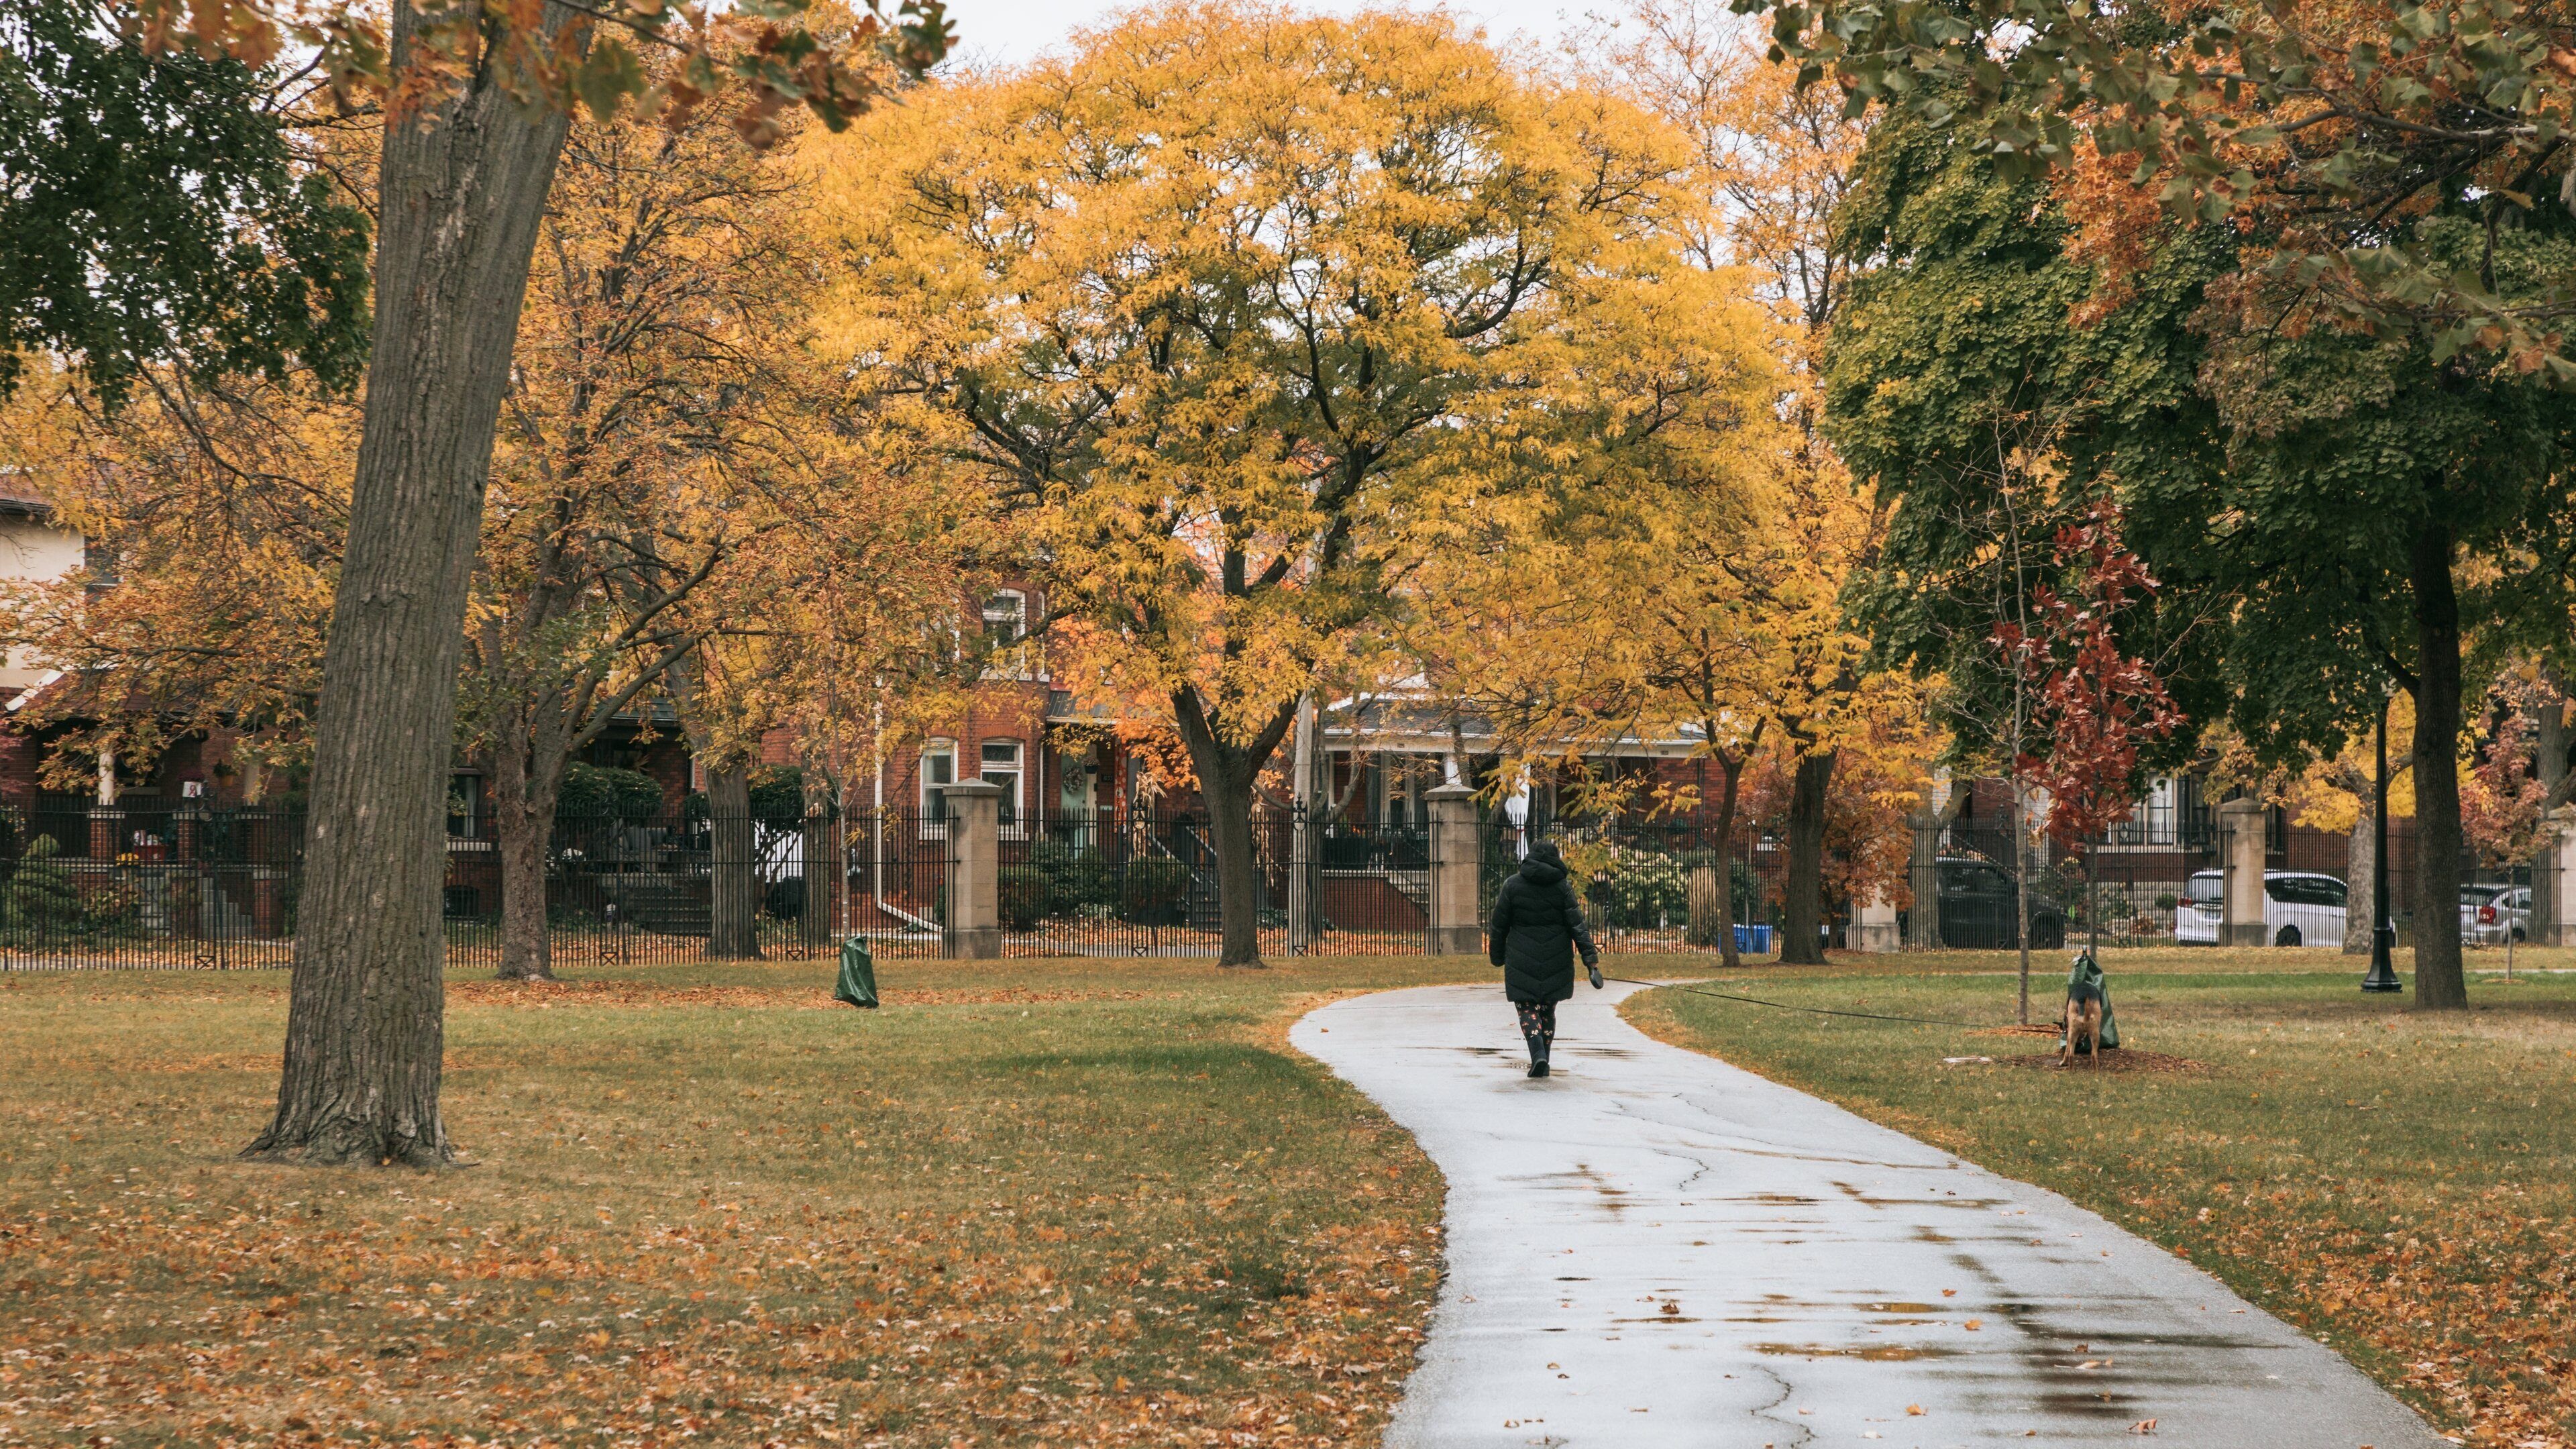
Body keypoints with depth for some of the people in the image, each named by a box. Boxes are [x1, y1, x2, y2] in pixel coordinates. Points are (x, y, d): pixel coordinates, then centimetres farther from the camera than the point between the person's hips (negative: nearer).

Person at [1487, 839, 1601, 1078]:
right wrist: (1590, 956, -9)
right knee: (1548, 1008, 14)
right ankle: (1543, 1063, 16)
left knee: (1527, 1007, 3)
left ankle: (1538, 1053, -20)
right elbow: (1577, 925, -8)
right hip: (1556, 960, 2)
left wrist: (1497, 956, 14)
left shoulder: (1512, 884, -2)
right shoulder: (1562, 887, -2)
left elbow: (1499, 924, 2)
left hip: (1522, 959, -2)